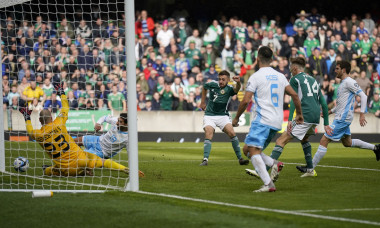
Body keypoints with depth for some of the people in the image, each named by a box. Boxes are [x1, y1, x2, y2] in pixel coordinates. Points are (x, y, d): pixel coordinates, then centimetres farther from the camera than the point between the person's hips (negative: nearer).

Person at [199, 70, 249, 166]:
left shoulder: (229, 89, -10)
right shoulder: (212, 84, -3)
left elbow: (236, 90, -35)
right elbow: (204, 87, 21)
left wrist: (238, 83, -57)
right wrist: (203, 102, 21)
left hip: (223, 116, -1)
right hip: (209, 115, 1)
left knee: (231, 133, -16)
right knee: (208, 135, -19)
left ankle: (240, 158, -7)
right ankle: (205, 160, -23)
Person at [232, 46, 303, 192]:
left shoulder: (256, 77, -4)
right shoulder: (280, 76, 14)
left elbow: (245, 100, -9)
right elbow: (294, 95, 12)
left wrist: (236, 118, 4)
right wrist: (299, 114, 23)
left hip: (262, 120, -7)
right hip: (277, 122, 7)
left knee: (253, 150, -14)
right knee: (247, 150, 15)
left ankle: (268, 184, -28)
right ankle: (275, 164, -6)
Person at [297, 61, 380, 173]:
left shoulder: (349, 82, -13)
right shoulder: (343, 83, 17)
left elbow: (363, 96, -18)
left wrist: (362, 114, -26)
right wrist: (330, 111, 20)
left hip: (342, 119, -11)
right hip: (341, 117, 11)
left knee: (324, 141, -10)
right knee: (347, 142, 22)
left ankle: (311, 167, -7)